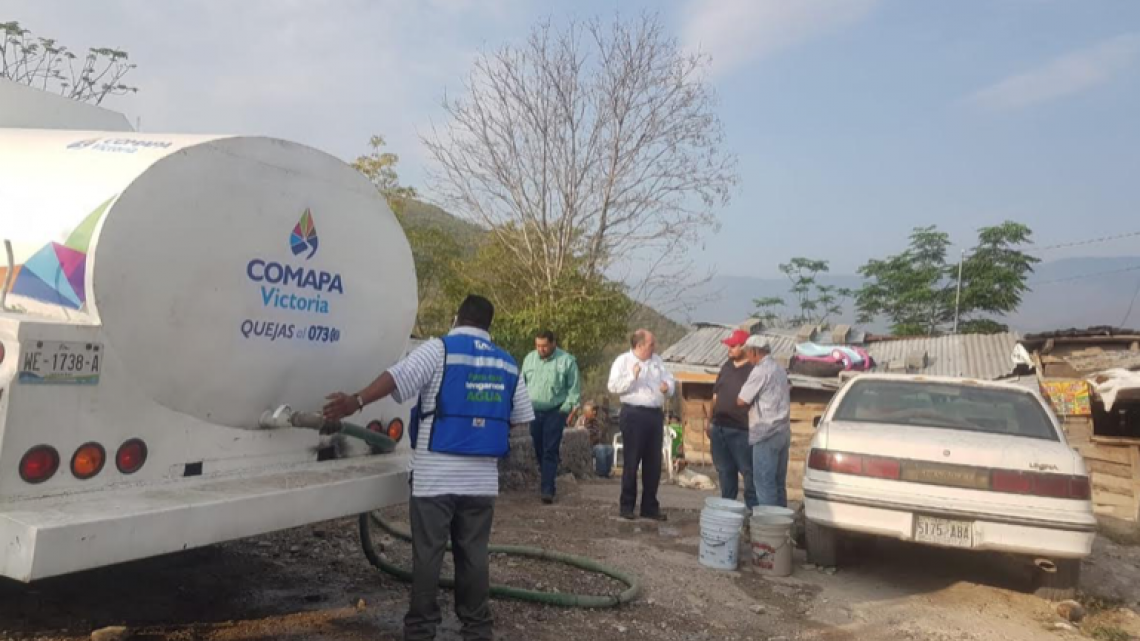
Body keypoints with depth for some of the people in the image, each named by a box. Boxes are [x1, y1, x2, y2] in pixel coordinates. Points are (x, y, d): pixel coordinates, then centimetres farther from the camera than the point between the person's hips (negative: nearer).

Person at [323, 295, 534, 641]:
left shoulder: (440, 349, -4)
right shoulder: (507, 364, 10)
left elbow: (397, 377, -17)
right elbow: (521, 418, 16)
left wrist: (356, 402, -17)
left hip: (436, 474, -4)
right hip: (482, 477, 4)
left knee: (428, 554, 5)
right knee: (474, 554, 12)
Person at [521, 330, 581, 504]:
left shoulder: (566, 361, -6)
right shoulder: (529, 359, 8)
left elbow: (574, 388, -4)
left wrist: (568, 408, -10)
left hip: (555, 412, -5)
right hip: (533, 411, 5)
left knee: (550, 452, -8)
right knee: (539, 450, 10)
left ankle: (548, 490, -8)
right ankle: (548, 481, 23)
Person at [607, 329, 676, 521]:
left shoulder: (656, 360, 14)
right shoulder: (623, 361, -3)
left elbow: (670, 379, 18)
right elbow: (613, 386, -10)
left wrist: (667, 386, -4)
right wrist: (632, 377, -21)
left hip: (656, 414, 6)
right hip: (634, 414, -6)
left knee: (653, 463, 9)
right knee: (631, 462, 0)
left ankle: (650, 506, 19)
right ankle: (627, 506, 11)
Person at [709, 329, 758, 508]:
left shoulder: (753, 370, -8)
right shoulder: (727, 366, 14)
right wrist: (712, 421, 16)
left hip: (741, 430, -7)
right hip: (719, 428, 7)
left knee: (748, 471, -2)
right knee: (724, 470, 14)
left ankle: (753, 508, 4)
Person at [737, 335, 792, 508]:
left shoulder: (760, 371, -12)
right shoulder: (779, 369, 15)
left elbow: (742, 400, -11)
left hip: (766, 433, -9)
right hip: (783, 431, 9)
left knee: (764, 481, -5)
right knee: (778, 482, 12)